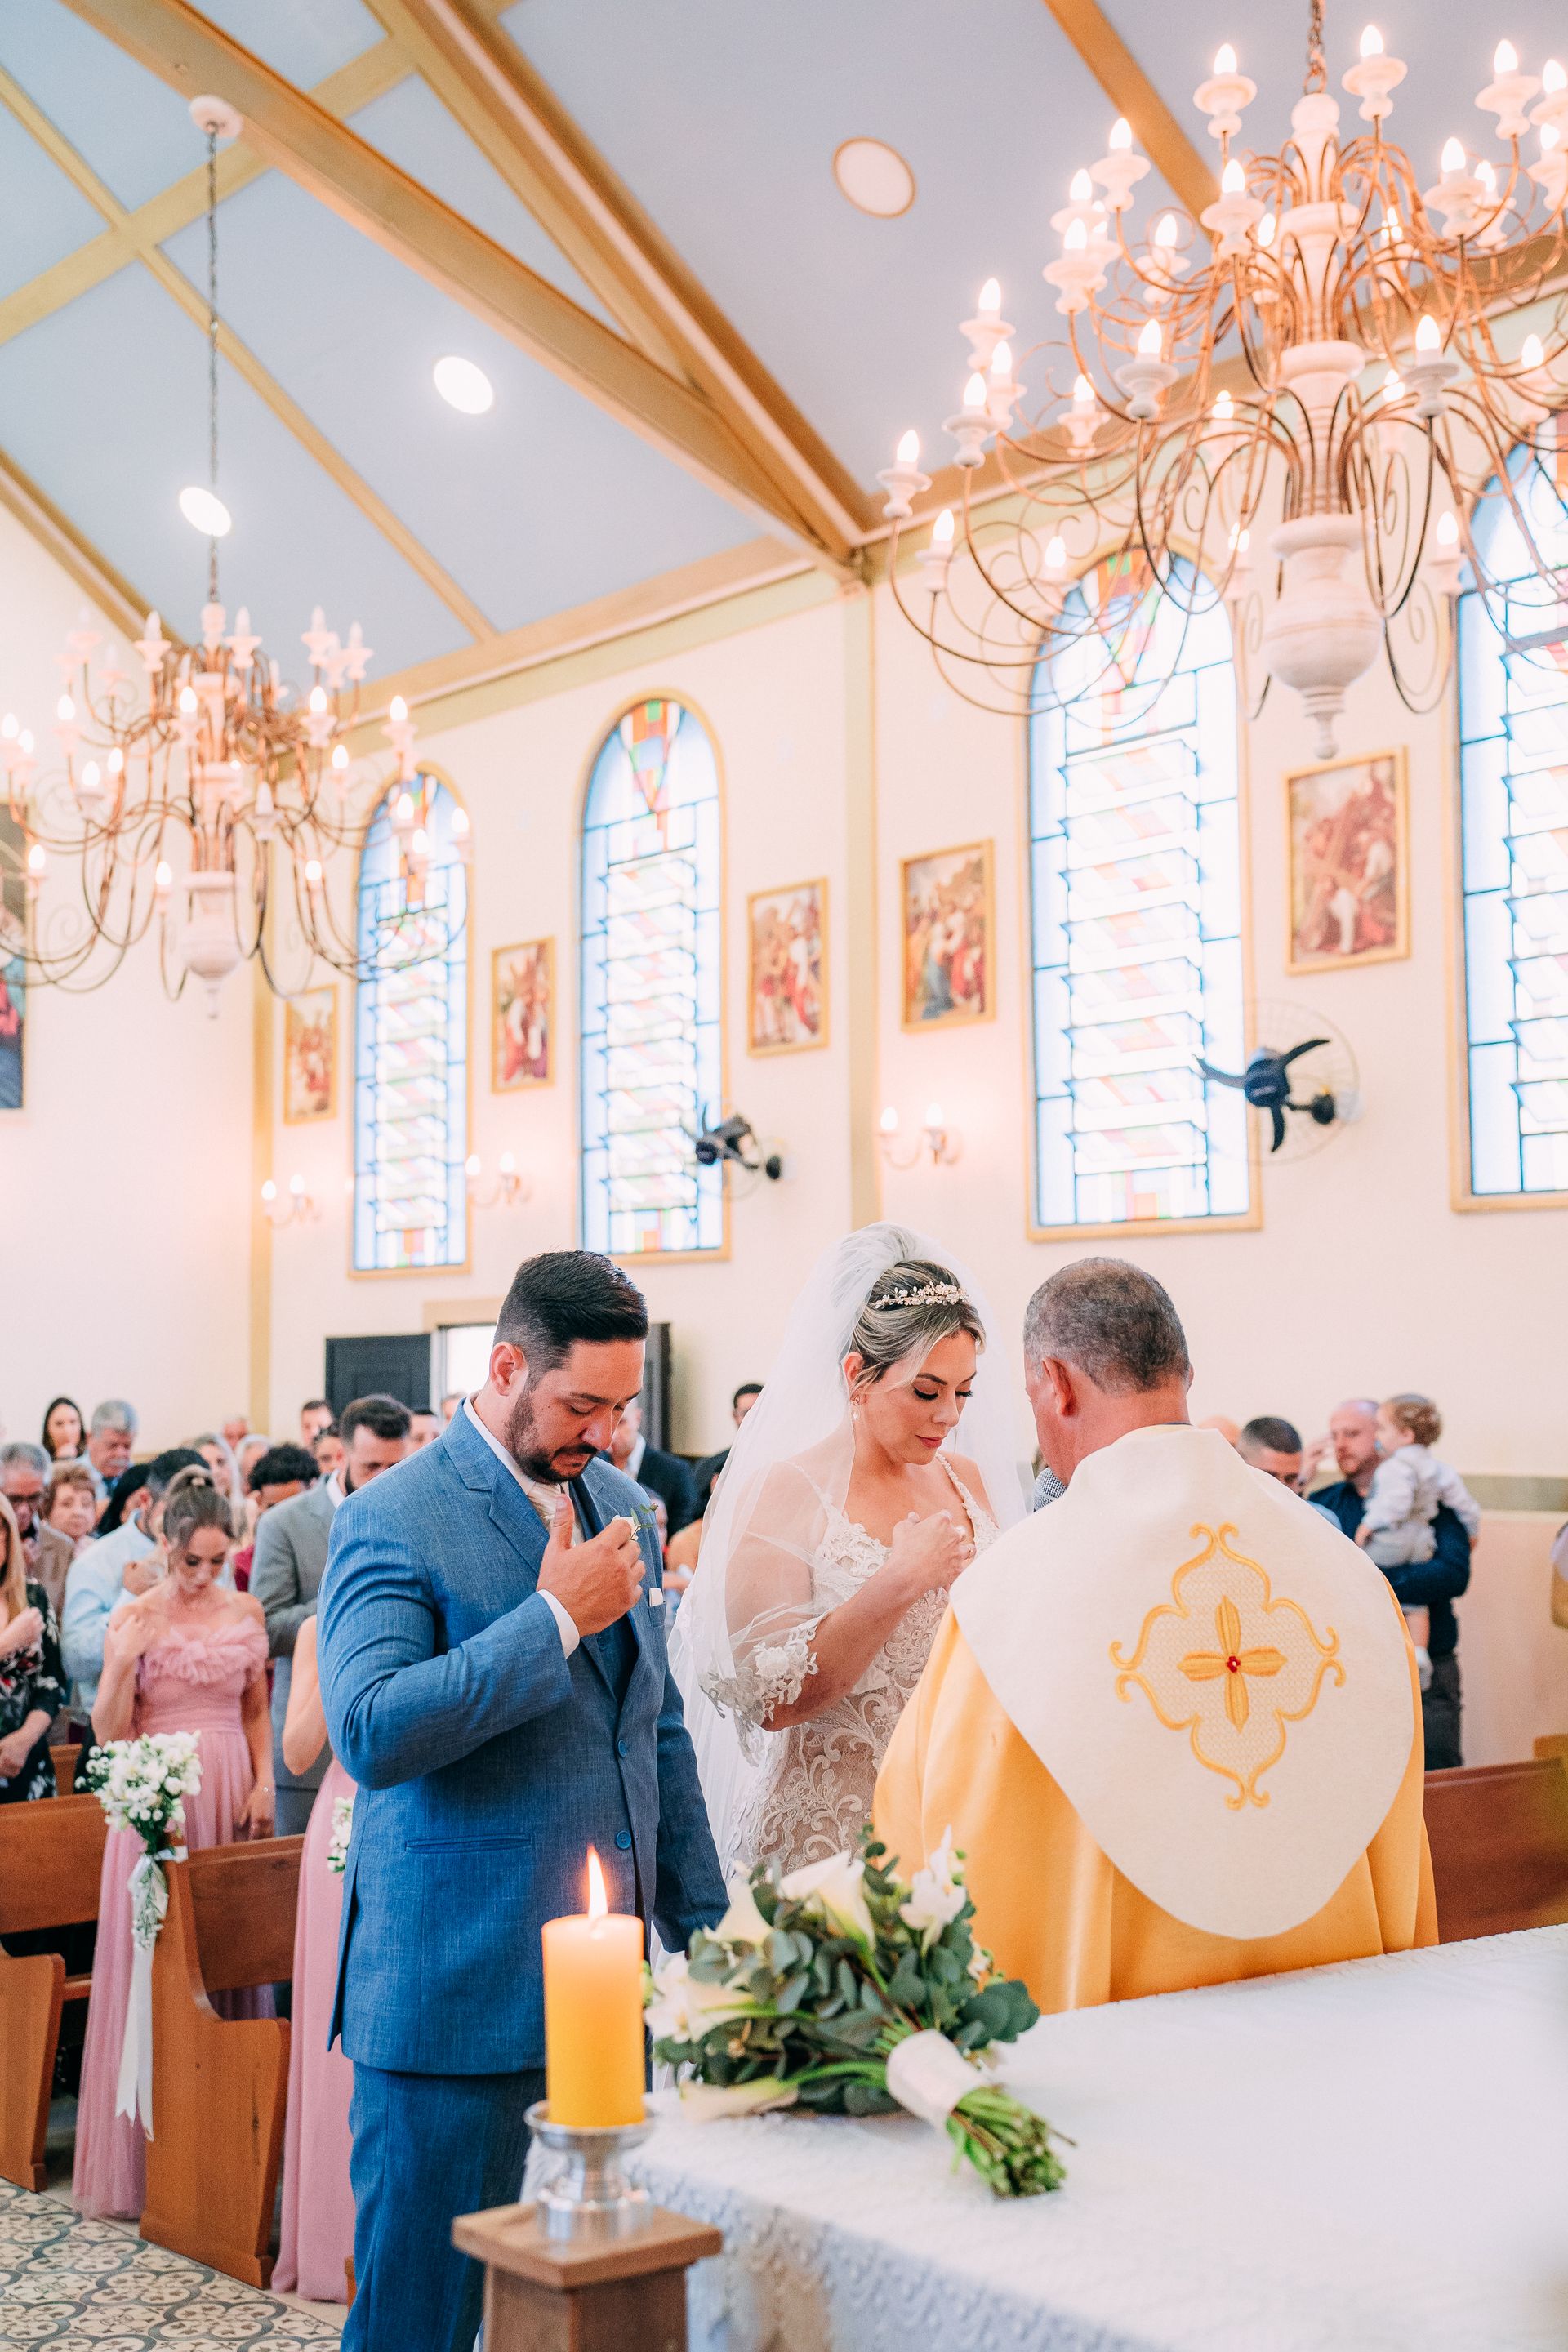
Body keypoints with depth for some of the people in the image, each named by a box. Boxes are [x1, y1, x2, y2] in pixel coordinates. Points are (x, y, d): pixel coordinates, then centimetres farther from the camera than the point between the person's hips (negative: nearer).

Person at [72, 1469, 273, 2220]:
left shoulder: (245, 1612, 6)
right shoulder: (132, 1617, -2)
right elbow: (109, 1730, -5)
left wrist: (263, 1781, 2)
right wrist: (125, 1659, -19)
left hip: (229, 1796, 3)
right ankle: (149, 2150, 6)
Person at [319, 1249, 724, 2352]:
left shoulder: (621, 1504, 11)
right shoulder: (393, 1519, -11)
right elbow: (371, 1735, -24)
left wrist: (701, 1923, 15)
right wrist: (556, 1615, -22)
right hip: (459, 1991, -6)